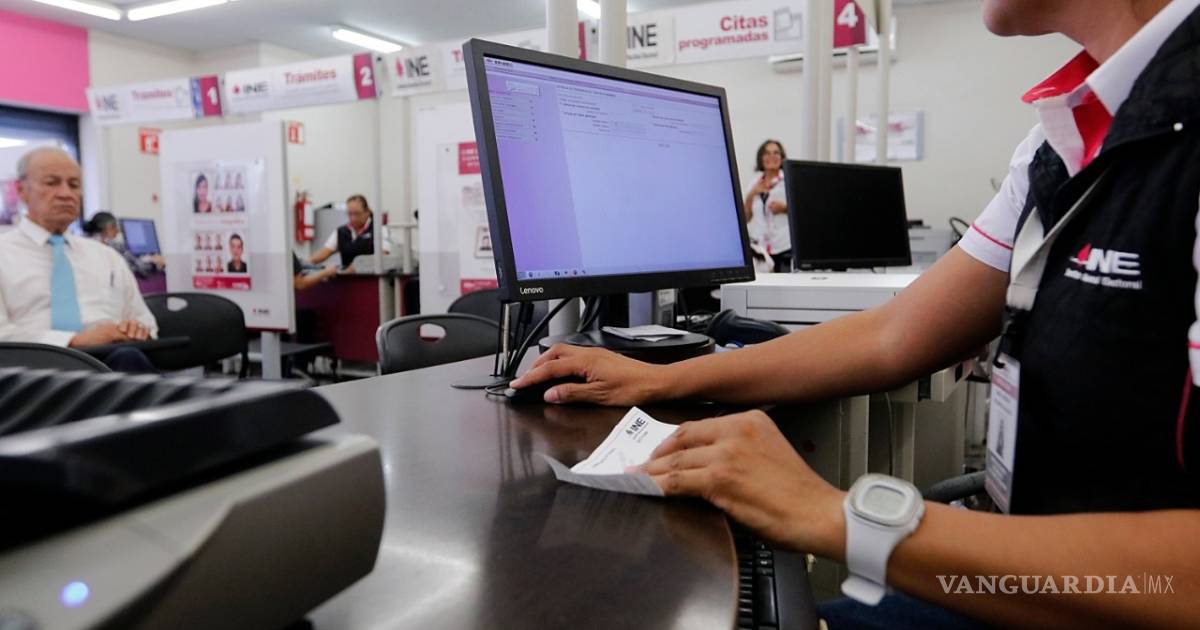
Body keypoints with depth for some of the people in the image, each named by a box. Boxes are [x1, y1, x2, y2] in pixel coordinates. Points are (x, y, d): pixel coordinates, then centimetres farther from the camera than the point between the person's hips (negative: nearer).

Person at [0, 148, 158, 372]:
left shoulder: (107, 256, 25)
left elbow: (146, 324, 24)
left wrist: (139, 330, 0)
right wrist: (75, 341, -17)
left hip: (112, 361, 5)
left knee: (128, 359, -34)